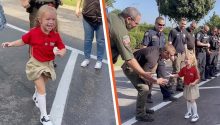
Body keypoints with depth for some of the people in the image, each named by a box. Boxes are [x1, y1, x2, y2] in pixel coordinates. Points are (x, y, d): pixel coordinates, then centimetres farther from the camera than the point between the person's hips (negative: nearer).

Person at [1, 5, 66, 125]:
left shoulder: (55, 35, -14)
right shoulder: (33, 32, -18)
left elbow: (63, 48, -9)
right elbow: (23, 41, -2)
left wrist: (61, 52, -31)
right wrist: (11, 44, -12)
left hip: (48, 64, 4)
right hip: (36, 64, -3)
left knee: (41, 84, 27)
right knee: (42, 90, -6)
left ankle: (36, 97, 61)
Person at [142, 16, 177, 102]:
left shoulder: (163, 35, 12)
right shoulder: (149, 33, -10)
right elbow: (144, 47, -13)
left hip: (160, 59, 6)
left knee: (163, 78, 8)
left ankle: (166, 95, 16)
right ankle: (148, 96, 16)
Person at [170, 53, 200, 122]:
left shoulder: (194, 69, -21)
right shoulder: (184, 69, -3)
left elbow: (198, 78, -19)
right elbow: (179, 75, 5)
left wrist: (194, 83, -34)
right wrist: (172, 75, -7)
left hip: (192, 87, -6)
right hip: (186, 87, 6)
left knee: (192, 100, -2)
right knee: (188, 100, 16)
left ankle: (195, 115, 11)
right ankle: (189, 112, 32)